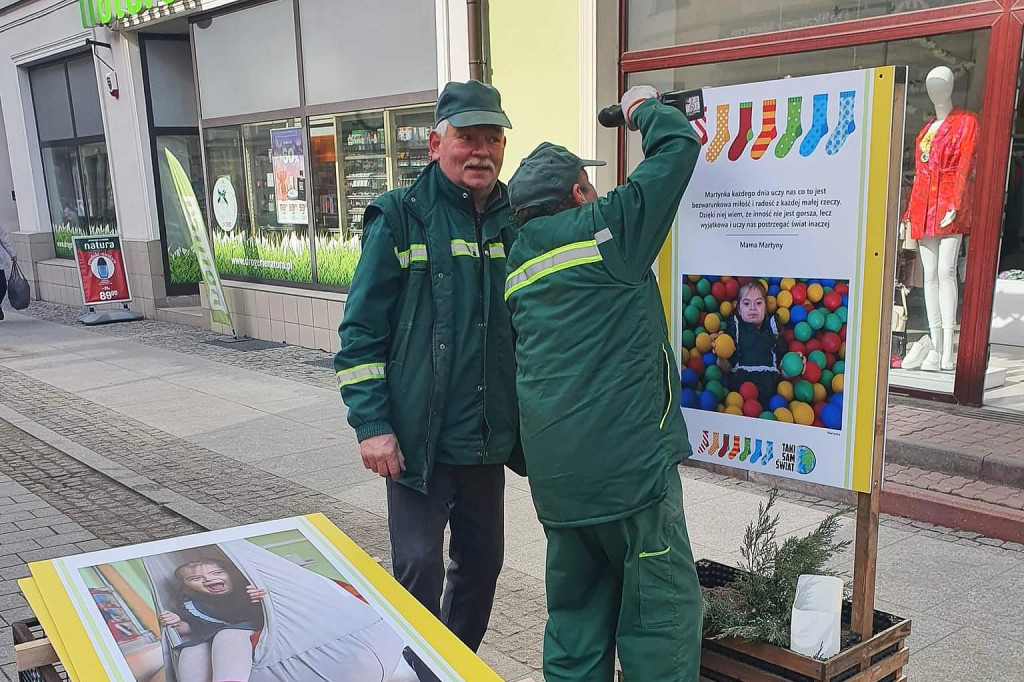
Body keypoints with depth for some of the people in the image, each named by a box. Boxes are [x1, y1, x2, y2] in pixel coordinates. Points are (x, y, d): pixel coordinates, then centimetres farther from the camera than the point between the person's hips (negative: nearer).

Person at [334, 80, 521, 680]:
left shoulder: (516, 222, 5)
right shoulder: (401, 218, -7)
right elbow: (362, 329, -8)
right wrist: (371, 424, -14)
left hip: (490, 441, 5)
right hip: (419, 442, -4)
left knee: (482, 563, 17)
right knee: (419, 570, 0)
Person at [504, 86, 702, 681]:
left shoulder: (518, 267, 14)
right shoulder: (606, 228, -4)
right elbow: (680, 144, 1)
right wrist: (643, 107, 19)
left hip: (552, 470, 7)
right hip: (627, 459, -7)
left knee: (577, 606, 17)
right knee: (661, 608, 3)